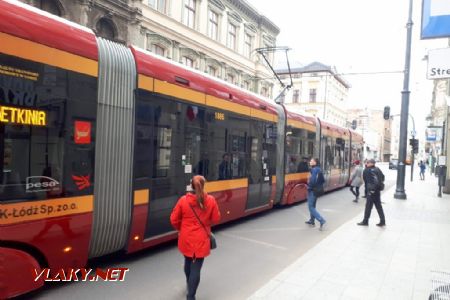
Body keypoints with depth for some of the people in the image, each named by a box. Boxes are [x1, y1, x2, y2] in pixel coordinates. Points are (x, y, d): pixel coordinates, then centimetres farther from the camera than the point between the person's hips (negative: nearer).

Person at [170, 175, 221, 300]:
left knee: (188, 262, 25)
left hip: (186, 239, 3)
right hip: (201, 239, -2)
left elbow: (174, 220, -4)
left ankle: (189, 285, 47)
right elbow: (216, 219, -3)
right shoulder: (210, 200, -12)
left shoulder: (183, 200, -11)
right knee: (196, 267, 4)